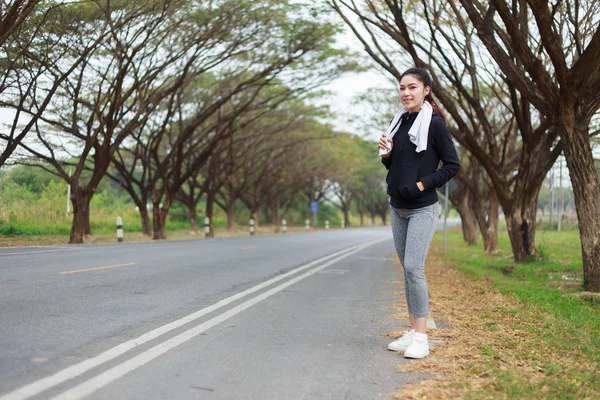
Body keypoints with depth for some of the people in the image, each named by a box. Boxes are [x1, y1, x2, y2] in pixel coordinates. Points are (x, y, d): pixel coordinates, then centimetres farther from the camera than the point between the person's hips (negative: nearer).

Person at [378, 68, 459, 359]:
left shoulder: (435, 124, -9)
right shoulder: (399, 122, 11)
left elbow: (452, 165, -8)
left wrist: (423, 184, -17)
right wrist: (386, 154, -2)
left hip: (422, 209, -7)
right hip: (397, 208, 7)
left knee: (414, 268, -13)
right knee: (407, 270, 10)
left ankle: (421, 338, -6)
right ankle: (412, 331, 18)